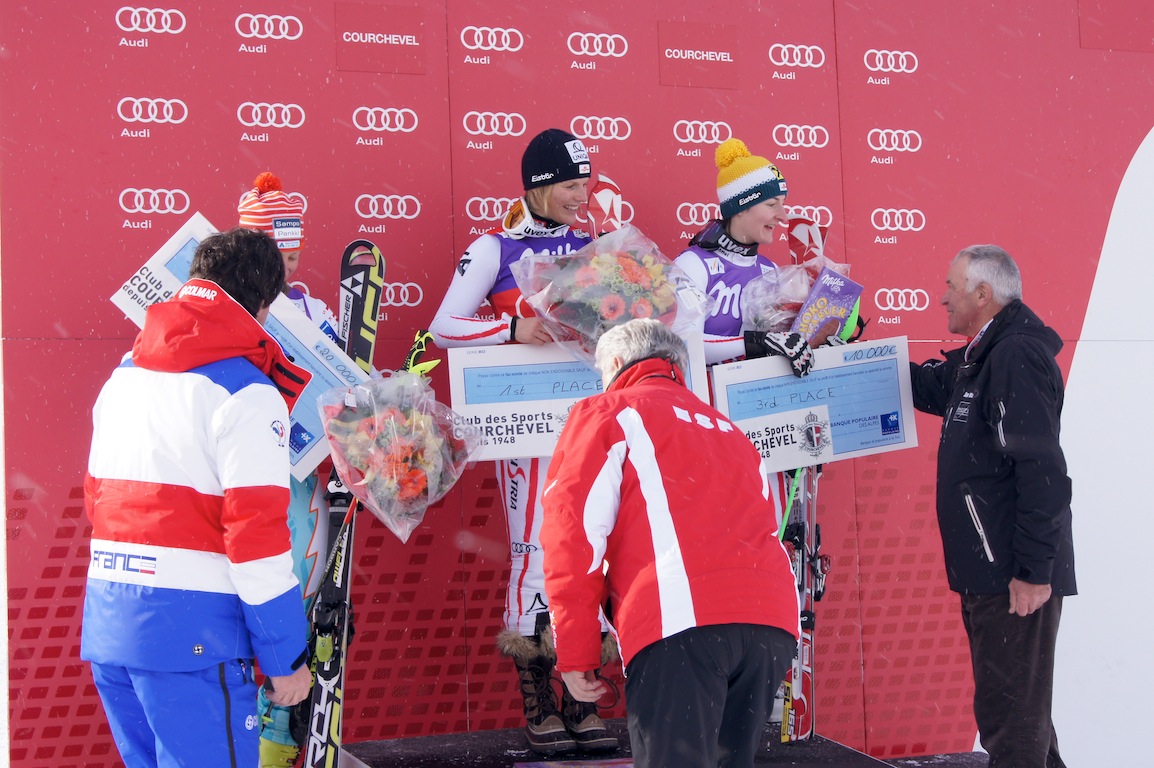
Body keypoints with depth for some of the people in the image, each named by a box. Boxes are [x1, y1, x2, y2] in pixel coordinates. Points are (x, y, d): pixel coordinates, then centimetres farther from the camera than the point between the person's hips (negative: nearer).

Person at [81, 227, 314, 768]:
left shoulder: (123, 376, 14)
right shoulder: (245, 393, -11)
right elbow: (257, 534, -15)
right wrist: (286, 657, -9)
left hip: (104, 622, 8)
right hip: (189, 630, -8)